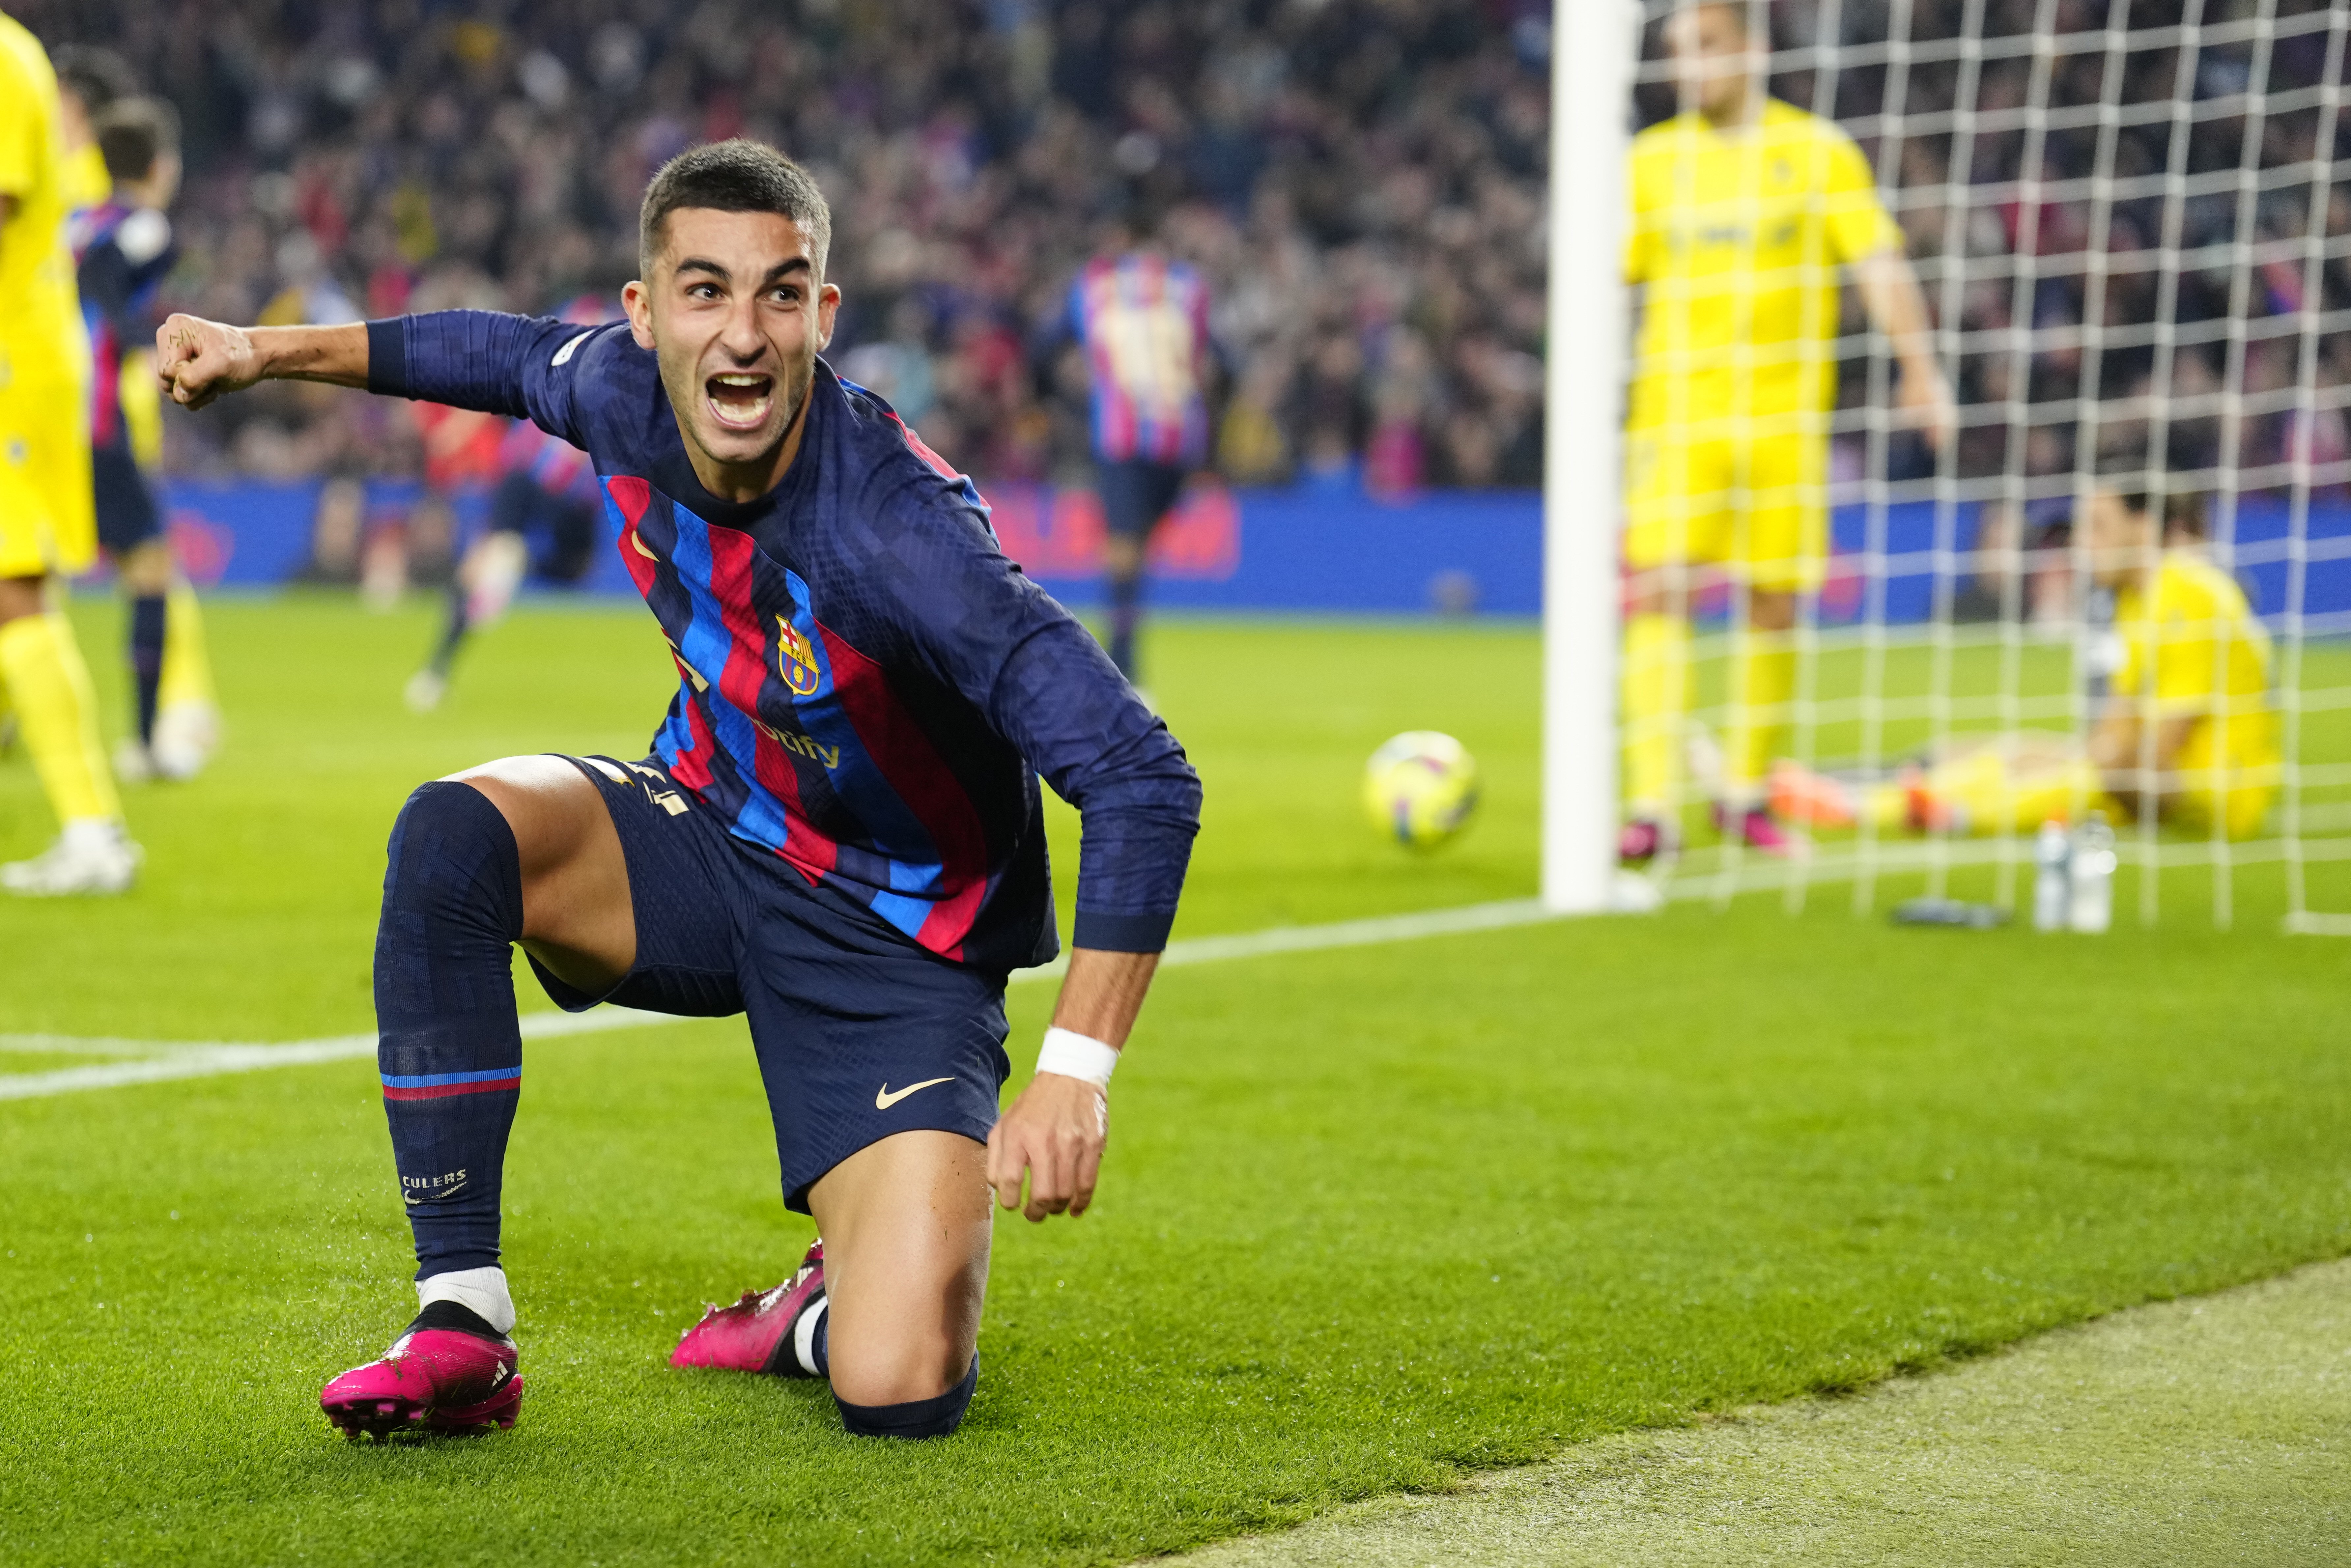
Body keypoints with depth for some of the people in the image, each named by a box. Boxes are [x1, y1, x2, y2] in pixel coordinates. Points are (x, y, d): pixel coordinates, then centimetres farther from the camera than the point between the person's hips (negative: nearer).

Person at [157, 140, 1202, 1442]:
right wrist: (273, 350, 20)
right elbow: (522, 358, 14)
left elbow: (1145, 784, -36)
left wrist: (1075, 1072, -43)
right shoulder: (624, 396, -13)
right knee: (453, 833, -27)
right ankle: (461, 1327, -17)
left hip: (895, 944, -5)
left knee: (902, 1396, -23)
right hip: (712, 838, 5)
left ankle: (837, 1304, 17)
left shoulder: (896, 535, -34)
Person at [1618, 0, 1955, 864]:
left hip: (1785, 421, 0)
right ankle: (1651, 807, -16)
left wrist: (1920, 369, -11)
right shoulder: (1653, 159, 7)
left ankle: (1746, 792, 21)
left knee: (1773, 605, 5)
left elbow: (1878, 263, -2)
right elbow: (1609, 282, 9)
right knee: (1659, 597, -13)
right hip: (1677, 415, 0)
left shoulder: (1815, 149, 3)